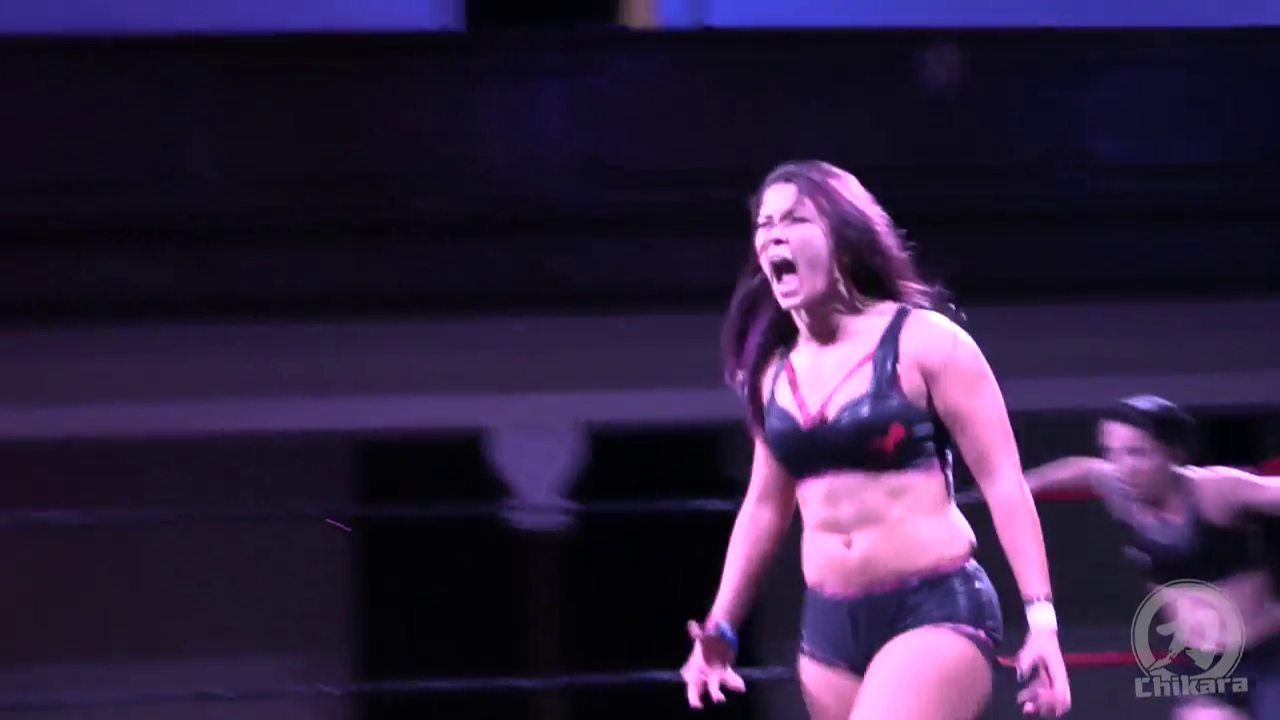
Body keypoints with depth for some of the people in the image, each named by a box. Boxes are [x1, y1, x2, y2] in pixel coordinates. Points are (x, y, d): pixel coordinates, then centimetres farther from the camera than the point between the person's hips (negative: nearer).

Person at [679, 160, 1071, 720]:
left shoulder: (923, 342, -6)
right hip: (830, 625, 6)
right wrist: (722, 628, 20)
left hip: (935, 610, -6)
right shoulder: (777, 373, 11)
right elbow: (765, 505, 24)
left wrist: (1041, 617, -15)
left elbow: (1003, 482, -8)